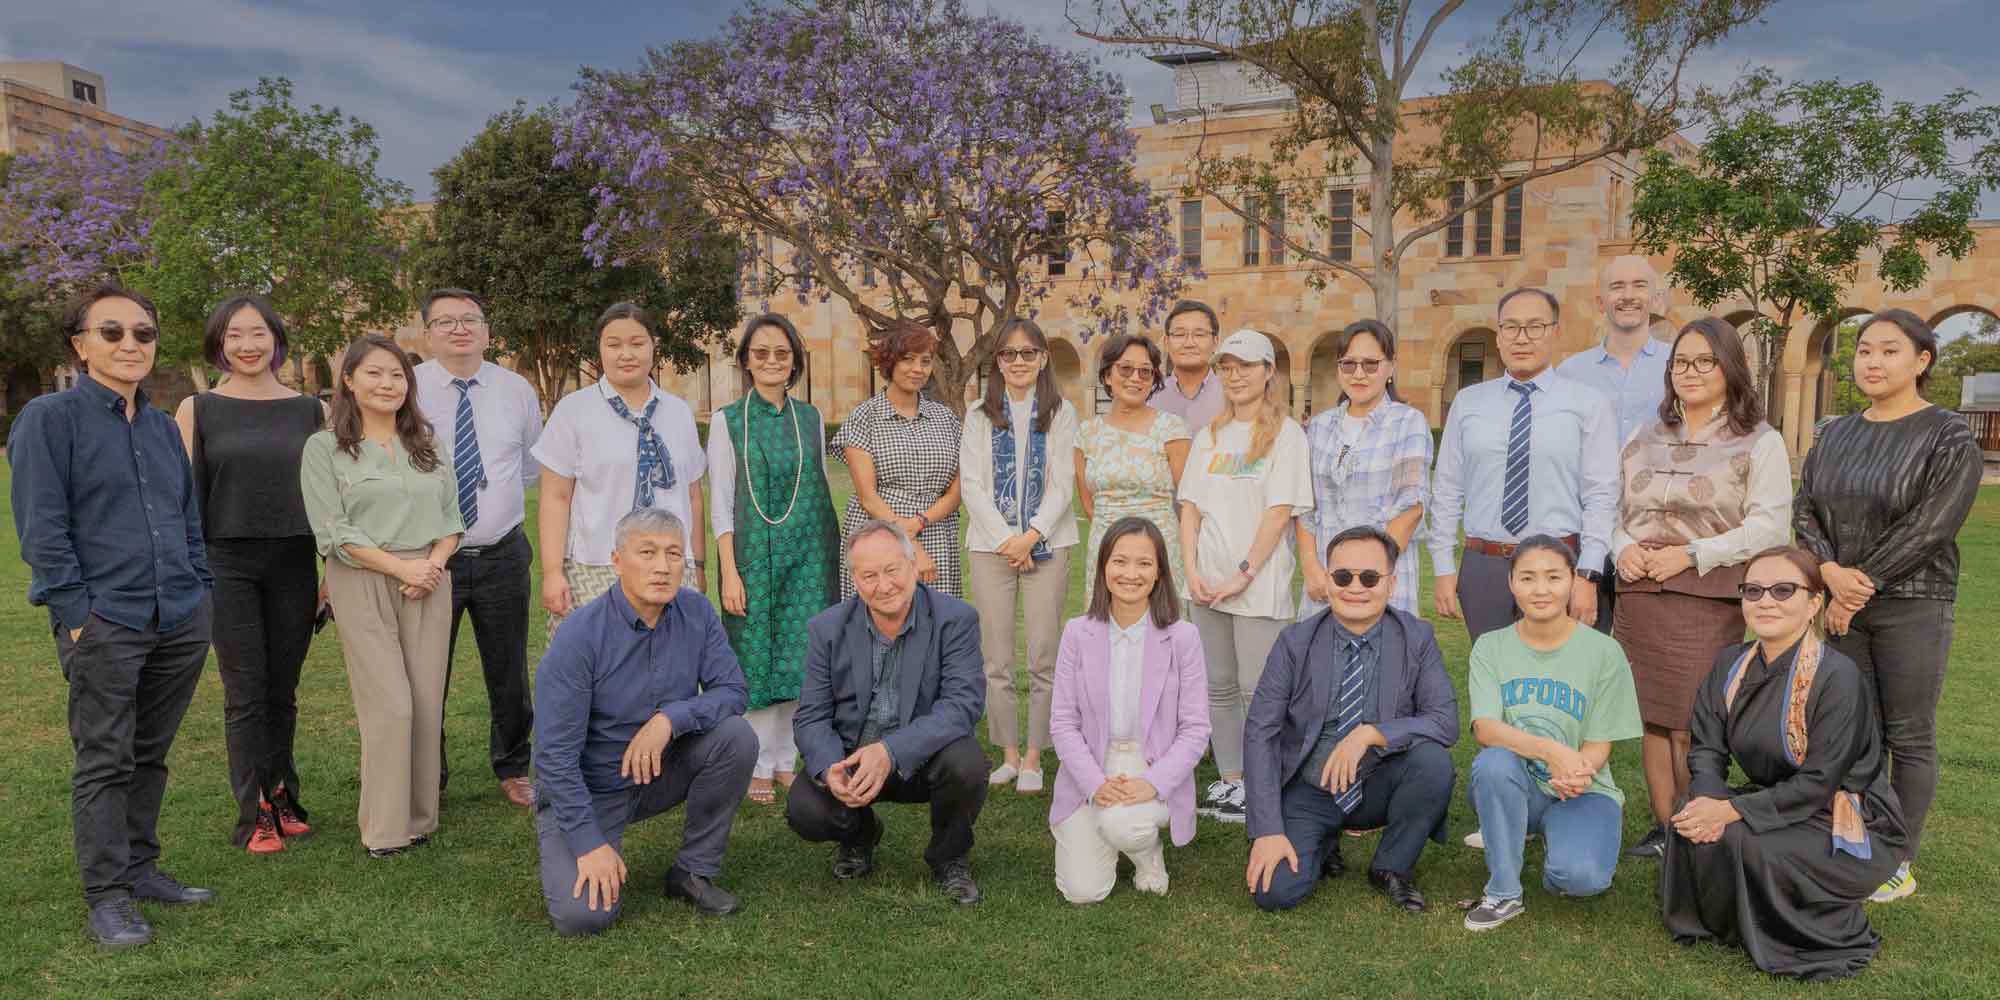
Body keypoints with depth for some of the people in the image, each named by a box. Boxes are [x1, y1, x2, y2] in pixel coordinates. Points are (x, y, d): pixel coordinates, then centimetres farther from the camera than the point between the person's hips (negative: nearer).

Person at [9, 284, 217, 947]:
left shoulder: (163, 425, 15)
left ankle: (139, 867, 27)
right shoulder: (49, 419, -4)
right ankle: (106, 894, 11)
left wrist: (201, 590, 12)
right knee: (104, 762, 1)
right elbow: (42, 527, -9)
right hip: (104, 623, -6)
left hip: (180, 620, 6)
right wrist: (77, 612, -13)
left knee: (150, 755, 14)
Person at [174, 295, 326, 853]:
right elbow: (184, 496, 2)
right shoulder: (198, 410, 3)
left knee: (282, 692, 9)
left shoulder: (312, 411, 6)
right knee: (245, 694, 0)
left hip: (294, 564, 1)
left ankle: (282, 798, 23)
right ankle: (254, 815, 9)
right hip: (227, 565, -1)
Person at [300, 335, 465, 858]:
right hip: (363, 583, -4)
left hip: (428, 581, 4)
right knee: (390, 705, -8)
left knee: (427, 702, 2)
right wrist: (399, 566, -13)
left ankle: (420, 818, 15)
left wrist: (432, 564, -7)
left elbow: (451, 518, 12)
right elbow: (332, 531, -6)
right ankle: (385, 829, 6)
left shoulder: (431, 446, 14)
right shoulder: (325, 448, 2)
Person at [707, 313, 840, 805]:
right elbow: (720, 503, -3)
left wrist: (833, 556, 9)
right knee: (756, 658, 1)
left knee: (799, 658, 4)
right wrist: (729, 572, -9)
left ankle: (785, 759, 19)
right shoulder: (727, 421, 0)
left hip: (809, 553, 3)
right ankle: (757, 766, 14)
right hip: (754, 552, -3)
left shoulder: (812, 419, 9)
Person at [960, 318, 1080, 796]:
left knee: (1043, 658, -1)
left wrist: (1032, 536, -12)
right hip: (991, 545, 1)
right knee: (996, 659, 3)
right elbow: (972, 484, 1)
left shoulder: (1061, 413, 5)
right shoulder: (979, 415, 7)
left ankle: (1033, 757, 10)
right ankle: (1009, 754, 16)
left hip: (1046, 545, -1)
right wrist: (1005, 539, -9)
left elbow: (1063, 484, -1)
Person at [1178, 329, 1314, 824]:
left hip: (1259, 586, -5)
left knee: (1258, 690, -4)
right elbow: (1190, 507, 11)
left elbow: (1280, 512, -10)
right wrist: (1192, 570, -1)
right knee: (1218, 686, 11)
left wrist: (1244, 574, -14)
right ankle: (1228, 780, 22)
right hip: (1207, 585, 6)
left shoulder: (1285, 434, -3)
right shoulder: (1209, 436, 14)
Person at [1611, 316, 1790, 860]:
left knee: (1692, 726, -6)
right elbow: (1616, 509, 18)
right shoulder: (1643, 439, 16)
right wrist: (1624, 547, -3)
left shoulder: (1760, 443, 2)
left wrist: (1690, 555, -15)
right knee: (1651, 718, 7)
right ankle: (1664, 829, 18)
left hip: (1708, 600, -4)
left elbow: (1769, 528, -7)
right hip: (1639, 597, 5)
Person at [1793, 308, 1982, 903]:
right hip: (1839, 606, 4)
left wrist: (1861, 581, -14)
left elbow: (1930, 526, -14)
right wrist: (1831, 574, -12)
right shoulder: (1836, 436, 11)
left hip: (1912, 606, -4)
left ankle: (1900, 862, 13)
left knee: (1909, 737, 3)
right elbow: (1804, 512, 5)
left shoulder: (1949, 437, -5)